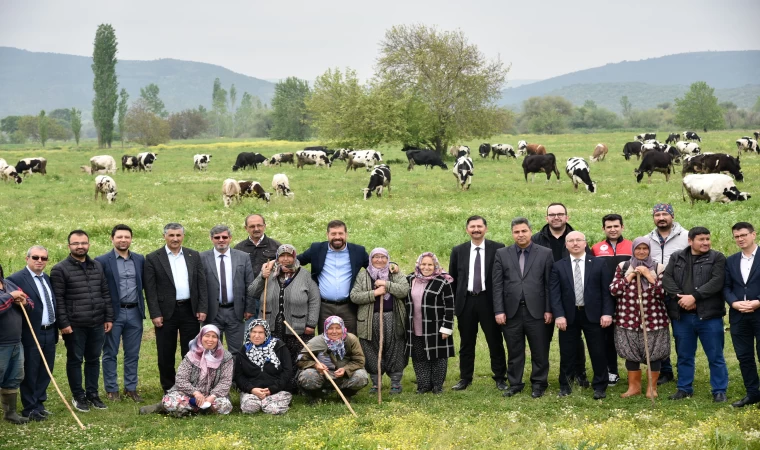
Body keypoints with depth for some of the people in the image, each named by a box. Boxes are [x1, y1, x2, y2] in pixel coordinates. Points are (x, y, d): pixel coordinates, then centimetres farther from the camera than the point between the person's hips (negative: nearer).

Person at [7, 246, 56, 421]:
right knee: (29, 372, 3)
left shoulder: (48, 279, 14)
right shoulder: (16, 279, -12)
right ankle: (30, 408, 14)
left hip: (49, 333, 7)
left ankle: (39, 403, 25)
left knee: (46, 371, 13)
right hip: (31, 334, -7)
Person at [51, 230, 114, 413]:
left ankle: (92, 394, 23)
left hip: (97, 324, 5)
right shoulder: (60, 269, -6)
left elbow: (106, 293, 13)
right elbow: (58, 300, -9)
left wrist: (109, 317, 8)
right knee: (75, 360, 5)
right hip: (74, 325, -4)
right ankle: (78, 396, 16)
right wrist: (63, 323, -13)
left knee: (94, 359, 12)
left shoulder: (98, 266, 10)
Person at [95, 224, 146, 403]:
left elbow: (145, 285, 12)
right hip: (113, 313, -3)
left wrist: (143, 308, 3)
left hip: (134, 313, 3)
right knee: (110, 354, 5)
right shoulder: (102, 261, -5)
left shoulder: (140, 259, 8)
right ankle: (111, 389, 14)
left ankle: (131, 388, 19)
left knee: (132, 354, 9)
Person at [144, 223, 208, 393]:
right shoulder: (153, 258, -1)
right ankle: (169, 389, 14)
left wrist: (203, 308, -1)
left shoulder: (194, 256, 8)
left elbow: (202, 284, 7)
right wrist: (155, 314, -10)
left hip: (190, 310, 2)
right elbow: (150, 289, -4)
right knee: (166, 354, 4)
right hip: (166, 312, -2)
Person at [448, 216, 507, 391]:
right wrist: (456, 300, 7)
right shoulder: (458, 251, 7)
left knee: (495, 342, 4)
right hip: (465, 301, 2)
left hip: (489, 301, -2)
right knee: (466, 343, 10)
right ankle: (465, 378, 19)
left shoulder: (498, 249, -2)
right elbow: (453, 278, 12)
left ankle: (500, 378, 14)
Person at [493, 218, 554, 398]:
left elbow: (549, 284, 1)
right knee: (514, 351, 9)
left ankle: (538, 384, 16)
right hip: (511, 311, 1)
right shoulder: (502, 254, 6)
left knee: (540, 351, 4)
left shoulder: (545, 253, 2)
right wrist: (498, 311, -3)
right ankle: (515, 384, 19)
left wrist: (549, 309, -4)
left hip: (536, 311, -1)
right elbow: (497, 285, 3)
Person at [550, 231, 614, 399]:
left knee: (598, 352, 2)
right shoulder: (558, 266, 5)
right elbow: (555, 293, -1)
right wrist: (559, 315, -12)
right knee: (567, 353, 7)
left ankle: (600, 387, 13)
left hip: (592, 315, 0)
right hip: (568, 316, 1)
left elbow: (606, 290, 1)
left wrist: (607, 312, -8)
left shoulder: (599, 264, 4)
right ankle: (565, 386, 21)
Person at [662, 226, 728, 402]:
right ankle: (684, 388, 24)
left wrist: (694, 297, -20)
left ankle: (719, 391, 12)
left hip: (709, 315, -3)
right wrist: (680, 297, -16)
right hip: (682, 315, 3)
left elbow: (716, 282, -13)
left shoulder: (717, 258, 1)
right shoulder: (676, 258, 10)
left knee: (715, 356, 3)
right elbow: (666, 279, -1)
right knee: (684, 356, 13)